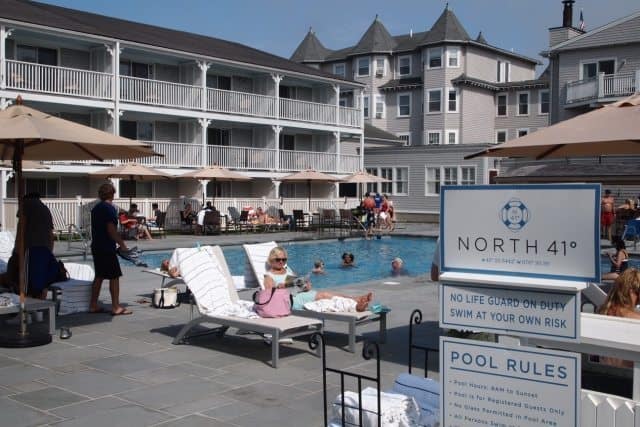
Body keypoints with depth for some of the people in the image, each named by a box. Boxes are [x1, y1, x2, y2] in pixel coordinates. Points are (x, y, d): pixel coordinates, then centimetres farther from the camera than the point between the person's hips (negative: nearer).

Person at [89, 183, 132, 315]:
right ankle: (116, 307, -3)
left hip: (96, 246, 9)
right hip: (107, 248, -9)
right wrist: (122, 244, -13)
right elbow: (111, 230, -20)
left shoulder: (95, 208, 14)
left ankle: (93, 305, 17)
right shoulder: (109, 208, -13)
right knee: (114, 276, -4)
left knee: (99, 276, 14)